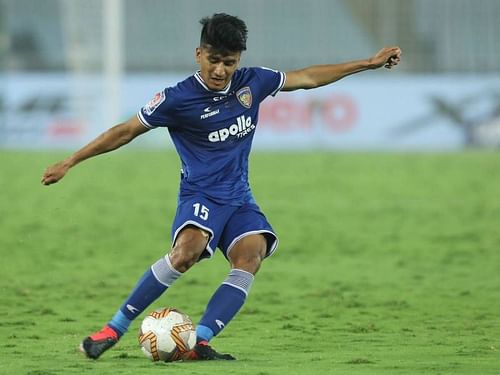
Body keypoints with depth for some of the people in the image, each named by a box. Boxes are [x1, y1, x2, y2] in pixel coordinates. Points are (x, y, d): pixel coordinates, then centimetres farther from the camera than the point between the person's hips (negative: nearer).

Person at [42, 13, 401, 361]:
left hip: (240, 198, 5)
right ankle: (114, 330, -25)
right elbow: (126, 131, -3)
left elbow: (307, 77, 14)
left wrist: (370, 63, 17)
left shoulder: (252, 82, 3)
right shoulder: (178, 98, -10)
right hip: (200, 195, -5)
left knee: (251, 255, -25)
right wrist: (69, 162, -3)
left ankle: (199, 341, -32)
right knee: (188, 249, -33)